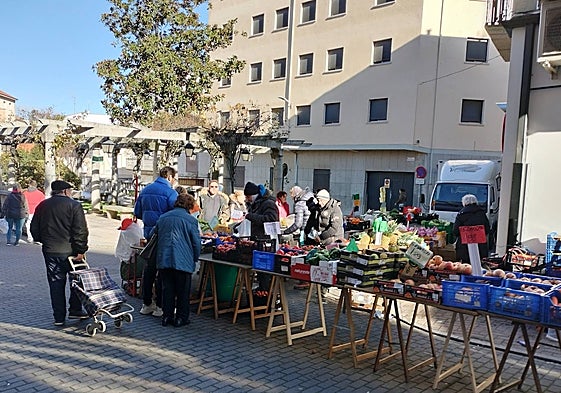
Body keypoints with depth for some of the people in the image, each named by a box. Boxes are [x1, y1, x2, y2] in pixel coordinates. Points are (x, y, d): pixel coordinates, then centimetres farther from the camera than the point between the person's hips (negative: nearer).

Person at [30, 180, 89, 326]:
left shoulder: (42, 206, 9)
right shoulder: (74, 205, -7)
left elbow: (34, 228, 14)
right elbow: (81, 230, -14)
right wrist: (80, 250, -11)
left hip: (50, 251, 4)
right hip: (70, 251, -4)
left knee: (56, 283, 9)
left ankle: (59, 317, 11)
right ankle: (75, 310, 13)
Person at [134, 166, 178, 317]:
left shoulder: (145, 190, 10)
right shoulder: (170, 192, -12)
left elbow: (137, 213, 14)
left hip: (149, 233, 7)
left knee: (148, 268, 14)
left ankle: (146, 304, 21)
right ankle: (160, 306, 6)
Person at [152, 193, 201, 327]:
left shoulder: (162, 217, 11)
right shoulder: (191, 220, -4)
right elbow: (196, 243, -3)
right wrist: (195, 259, 11)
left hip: (164, 260, 4)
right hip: (183, 261, -4)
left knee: (167, 289, 13)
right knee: (183, 291, 8)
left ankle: (167, 316, 19)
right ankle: (181, 318, 13)